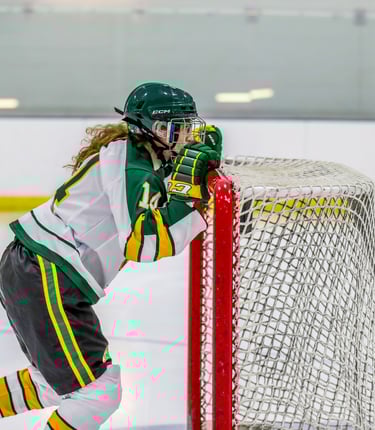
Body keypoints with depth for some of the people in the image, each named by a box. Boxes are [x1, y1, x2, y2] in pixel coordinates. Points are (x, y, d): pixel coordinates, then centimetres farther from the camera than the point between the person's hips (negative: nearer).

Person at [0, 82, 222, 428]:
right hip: (45, 279, -10)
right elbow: (144, 248, -24)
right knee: (102, 392, -11)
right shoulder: (131, 166, -17)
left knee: (65, 379, 24)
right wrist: (185, 192, -24)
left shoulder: (138, 154, 13)